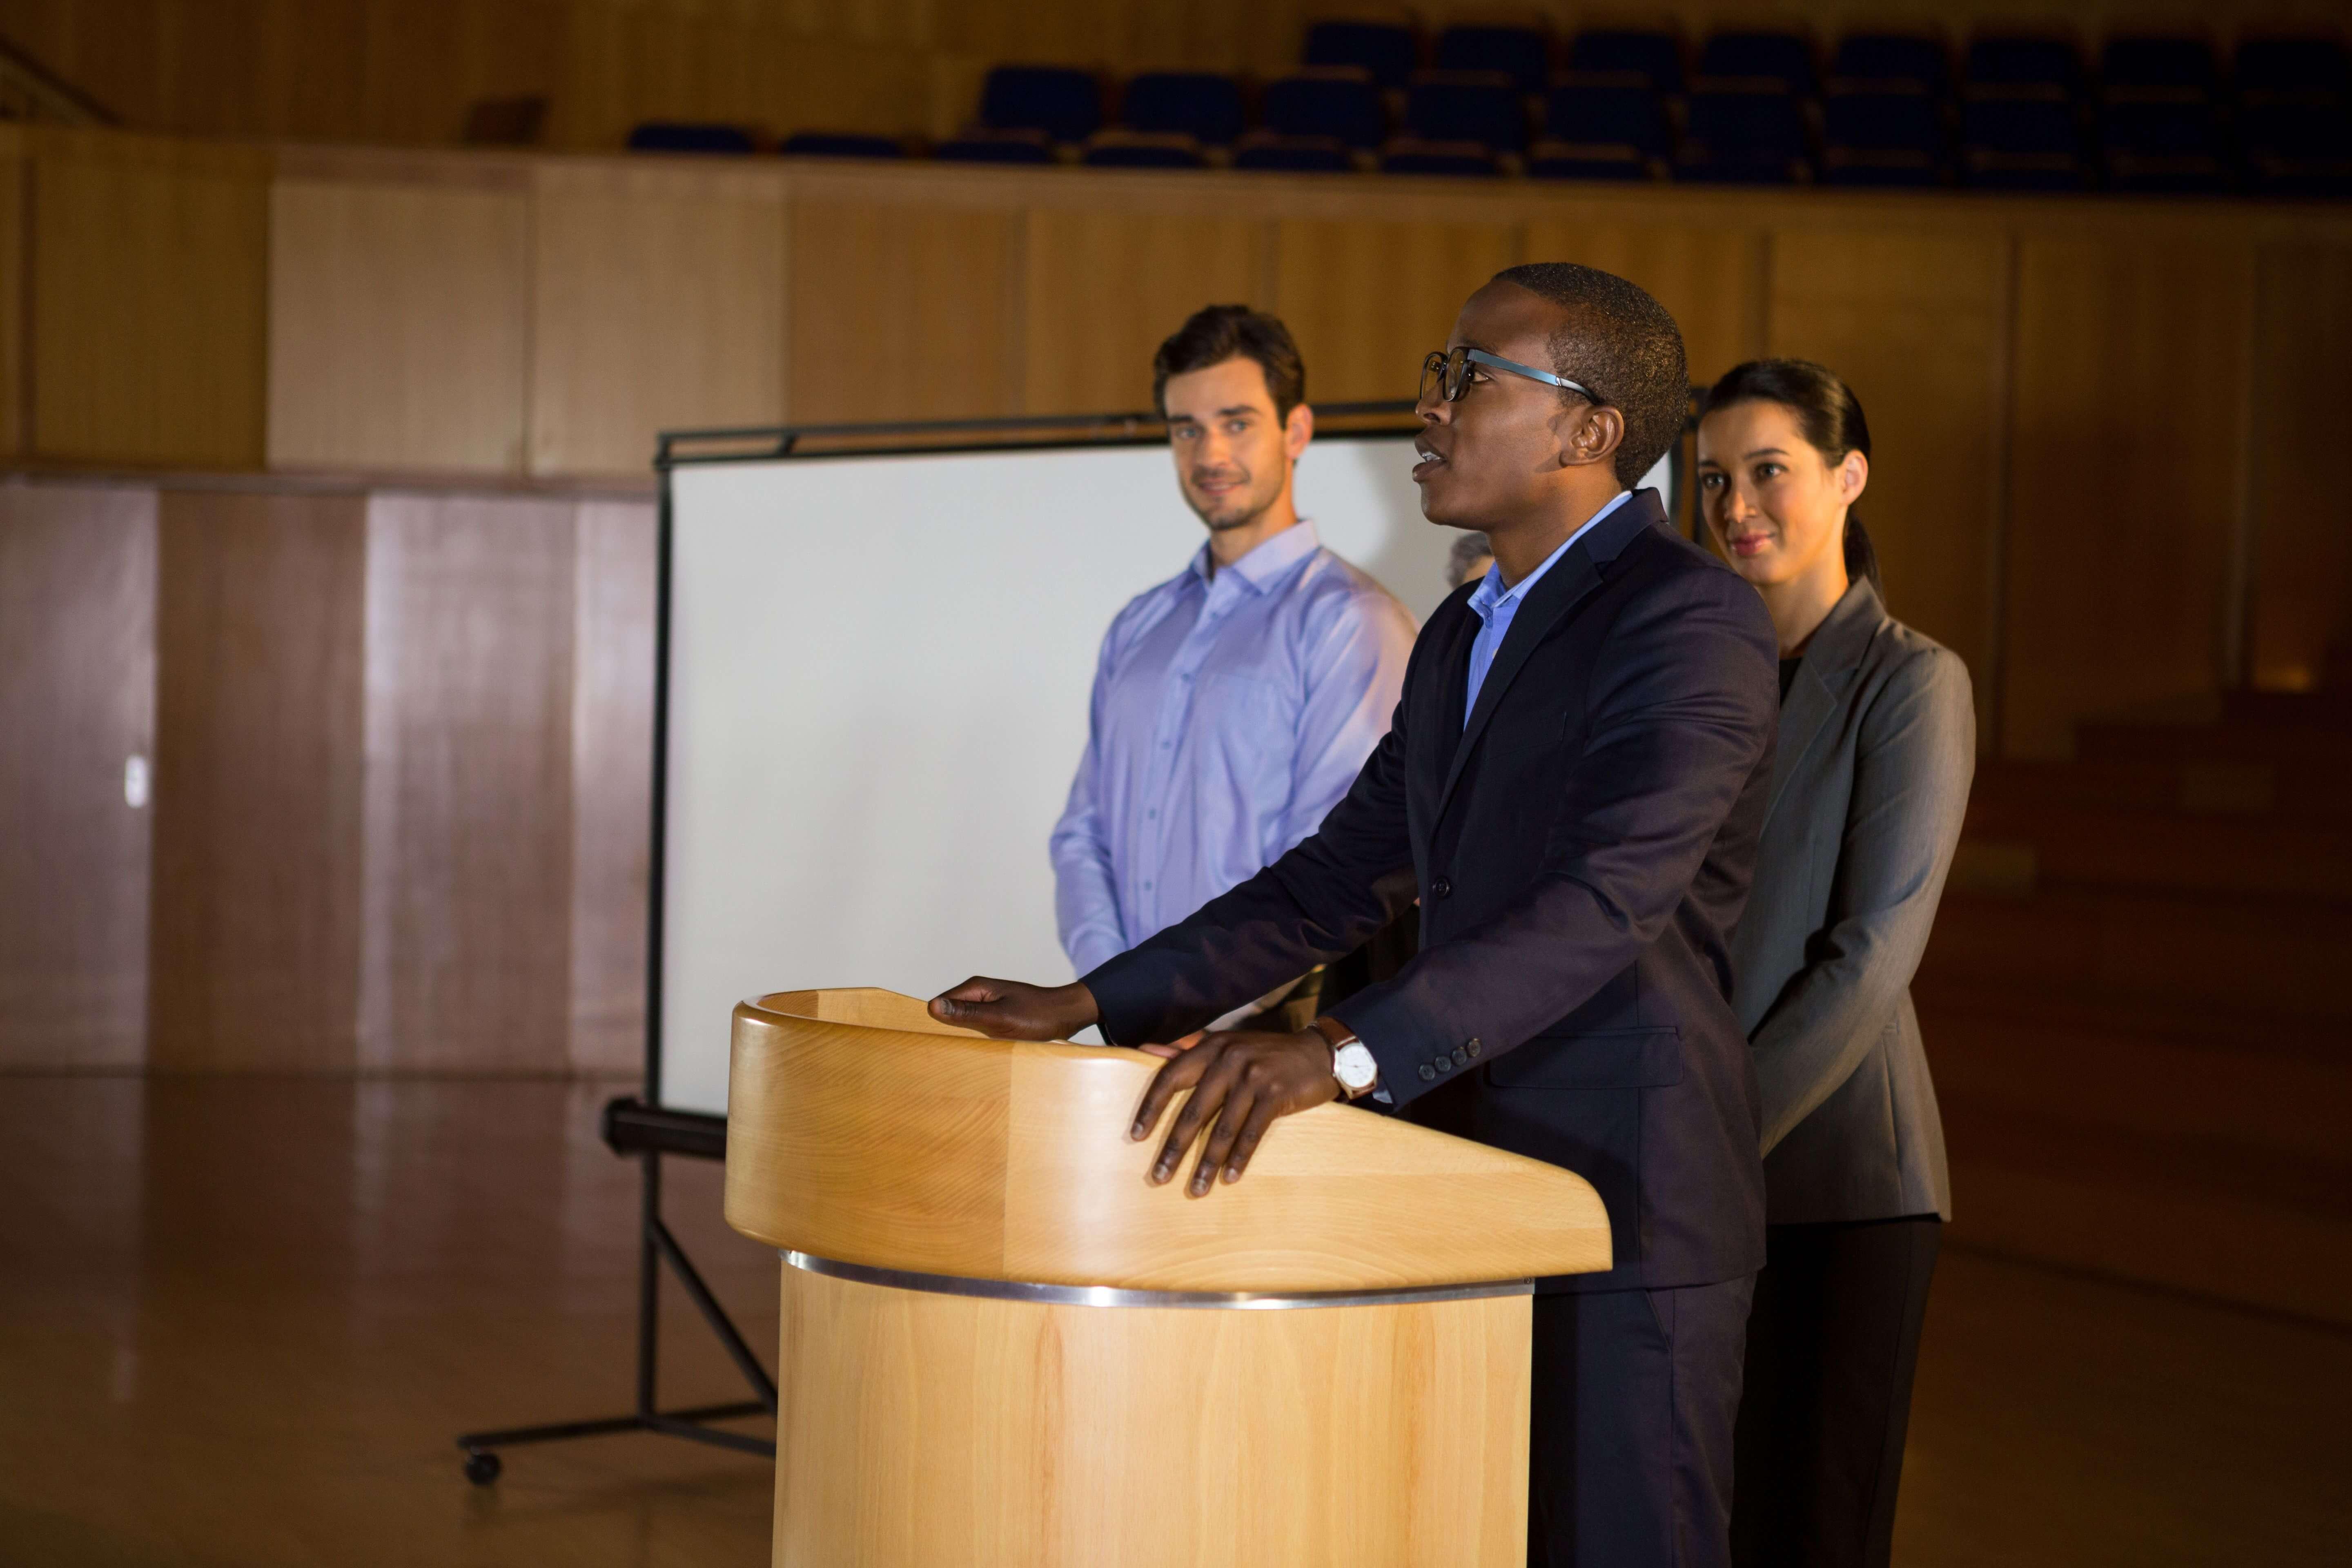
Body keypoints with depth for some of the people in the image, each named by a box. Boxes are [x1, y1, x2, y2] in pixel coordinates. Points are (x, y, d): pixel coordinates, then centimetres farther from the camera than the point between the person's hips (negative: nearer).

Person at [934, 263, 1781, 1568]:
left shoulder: (1690, 620, -14)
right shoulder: (1462, 635, 16)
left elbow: (1604, 903, -27)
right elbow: (1336, 879, 20)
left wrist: (1339, 1056, -37)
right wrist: (1091, 1005, 11)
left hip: (1625, 1209, -8)